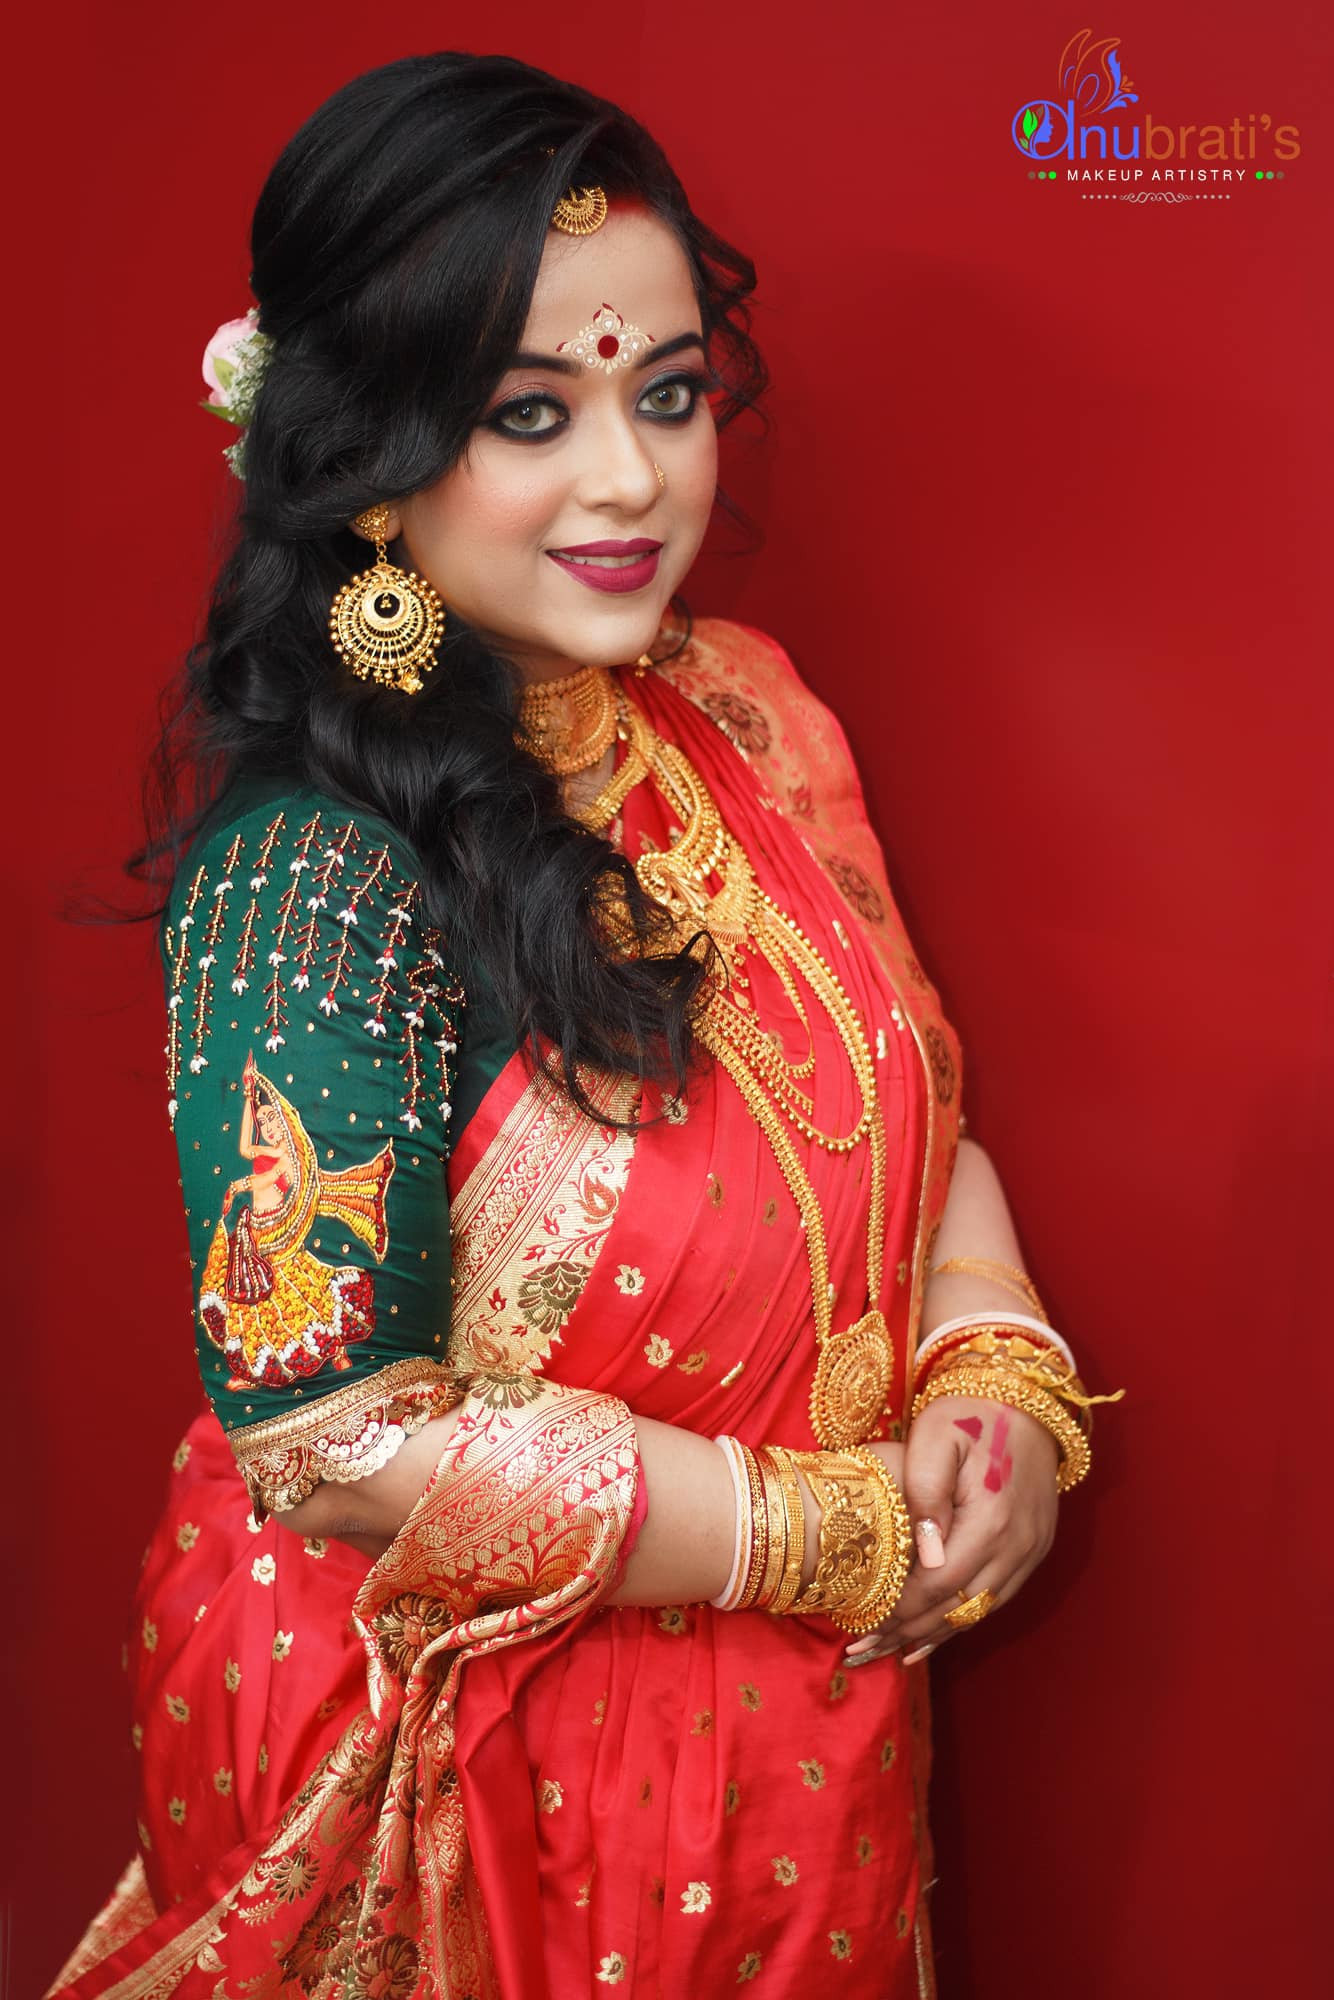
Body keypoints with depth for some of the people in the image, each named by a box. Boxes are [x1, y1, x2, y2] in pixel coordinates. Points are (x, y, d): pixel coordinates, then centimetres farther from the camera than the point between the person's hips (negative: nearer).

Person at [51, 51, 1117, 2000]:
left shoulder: (745, 709, -6)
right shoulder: (314, 873, -26)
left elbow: (911, 1095, 5)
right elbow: (336, 1437, -24)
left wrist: (1000, 1372, -13)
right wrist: (840, 1534, -19)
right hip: (474, 1748, -6)